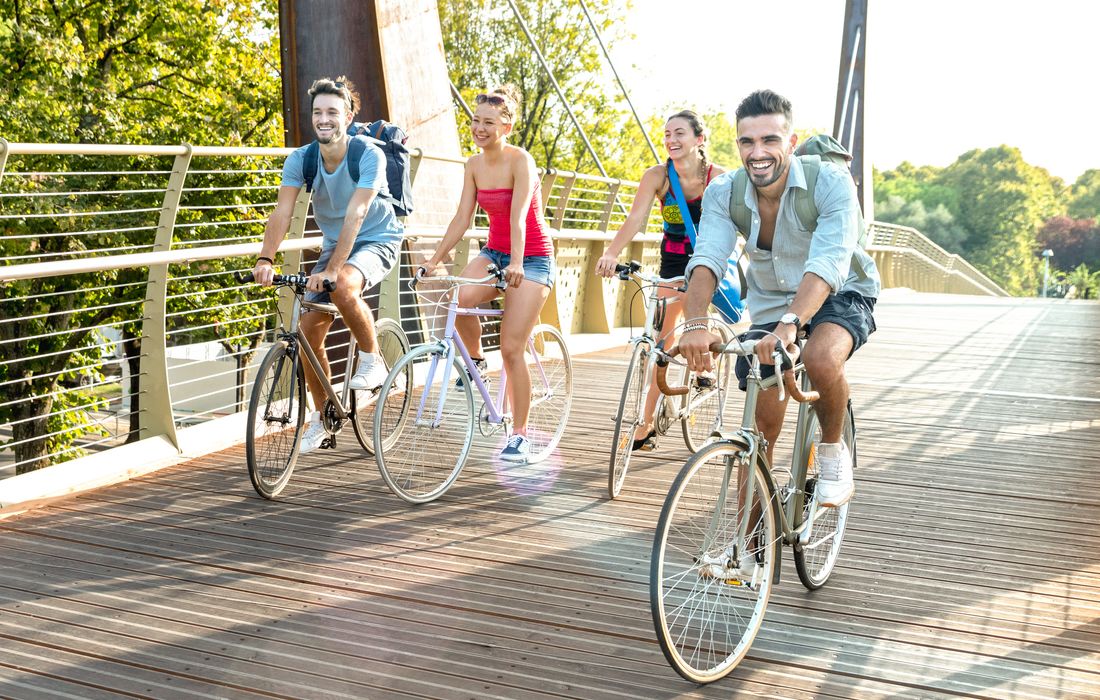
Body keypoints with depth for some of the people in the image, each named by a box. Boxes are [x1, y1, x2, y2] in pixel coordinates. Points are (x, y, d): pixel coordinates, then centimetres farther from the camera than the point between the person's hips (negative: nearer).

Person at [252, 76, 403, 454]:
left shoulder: (369, 156, -23)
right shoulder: (300, 159, -11)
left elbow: (355, 216, -32)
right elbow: (282, 212, -21)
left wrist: (331, 269, -41)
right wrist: (265, 259, -37)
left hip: (377, 240, -5)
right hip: (334, 244, 5)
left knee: (343, 287, -37)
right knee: (308, 331, -4)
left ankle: (372, 360, -11)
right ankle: (322, 416, 16)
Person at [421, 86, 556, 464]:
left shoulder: (520, 160, -17)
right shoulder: (474, 165, 2)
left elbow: (519, 215, -31)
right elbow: (462, 218, 1)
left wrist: (516, 263, -44)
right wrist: (435, 259, -8)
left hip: (531, 258, -5)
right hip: (494, 251, 5)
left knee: (511, 348, -9)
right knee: (461, 298, -28)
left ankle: (519, 435, 5)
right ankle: (474, 359, 3)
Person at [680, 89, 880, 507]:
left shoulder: (831, 183, -27)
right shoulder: (723, 193, -17)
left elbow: (827, 263, -41)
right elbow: (706, 258, -31)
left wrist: (790, 324, -57)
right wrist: (696, 325, -49)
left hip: (839, 295, -3)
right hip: (769, 303, 3)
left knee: (822, 359, -36)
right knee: (762, 425, 2)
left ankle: (833, 450, -6)